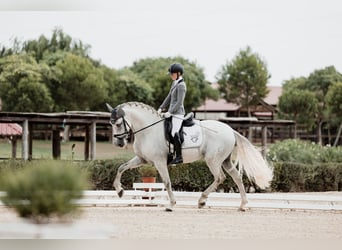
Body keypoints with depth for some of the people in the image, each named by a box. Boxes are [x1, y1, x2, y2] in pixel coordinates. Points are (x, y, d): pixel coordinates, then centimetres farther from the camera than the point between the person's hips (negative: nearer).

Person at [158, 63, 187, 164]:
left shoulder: (181, 85, -14)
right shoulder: (174, 83, 15)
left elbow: (179, 102, -19)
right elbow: (169, 97, 20)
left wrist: (170, 112, -20)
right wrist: (161, 108, 14)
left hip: (178, 113, -11)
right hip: (172, 112, 11)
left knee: (174, 132, -21)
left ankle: (179, 156, -21)